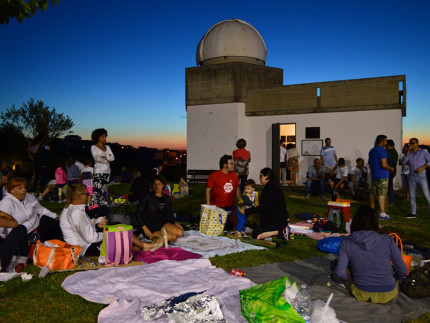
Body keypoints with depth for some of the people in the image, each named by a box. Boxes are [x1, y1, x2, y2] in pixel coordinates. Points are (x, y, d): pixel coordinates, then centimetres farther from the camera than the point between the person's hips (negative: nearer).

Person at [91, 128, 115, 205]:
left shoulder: (107, 147, 18)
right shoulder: (94, 147, 3)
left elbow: (112, 158, 8)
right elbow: (96, 158, -11)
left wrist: (105, 157, -7)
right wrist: (107, 160, -4)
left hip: (107, 171, 5)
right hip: (98, 171, -5)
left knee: (104, 190, 5)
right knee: (97, 190, -13)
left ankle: (103, 204, 7)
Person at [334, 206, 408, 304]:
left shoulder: (346, 243, -10)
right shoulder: (387, 240, -9)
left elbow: (340, 273, -19)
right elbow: (403, 271, -3)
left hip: (362, 296, -1)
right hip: (389, 297, 1)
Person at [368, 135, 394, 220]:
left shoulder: (371, 151, 13)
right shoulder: (382, 151, -15)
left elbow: (370, 163, 24)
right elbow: (384, 165, -21)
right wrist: (390, 168, -4)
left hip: (374, 175, 9)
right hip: (382, 176, -9)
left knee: (373, 193, 14)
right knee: (382, 194, -10)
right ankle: (382, 213, -12)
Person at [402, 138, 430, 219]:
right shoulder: (408, 153, 5)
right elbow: (404, 162, -10)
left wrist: (422, 168, -20)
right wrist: (408, 151, -16)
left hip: (422, 176, -3)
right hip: (412, 177, 3)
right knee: (412, 195, 5)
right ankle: (413, 213, 13)